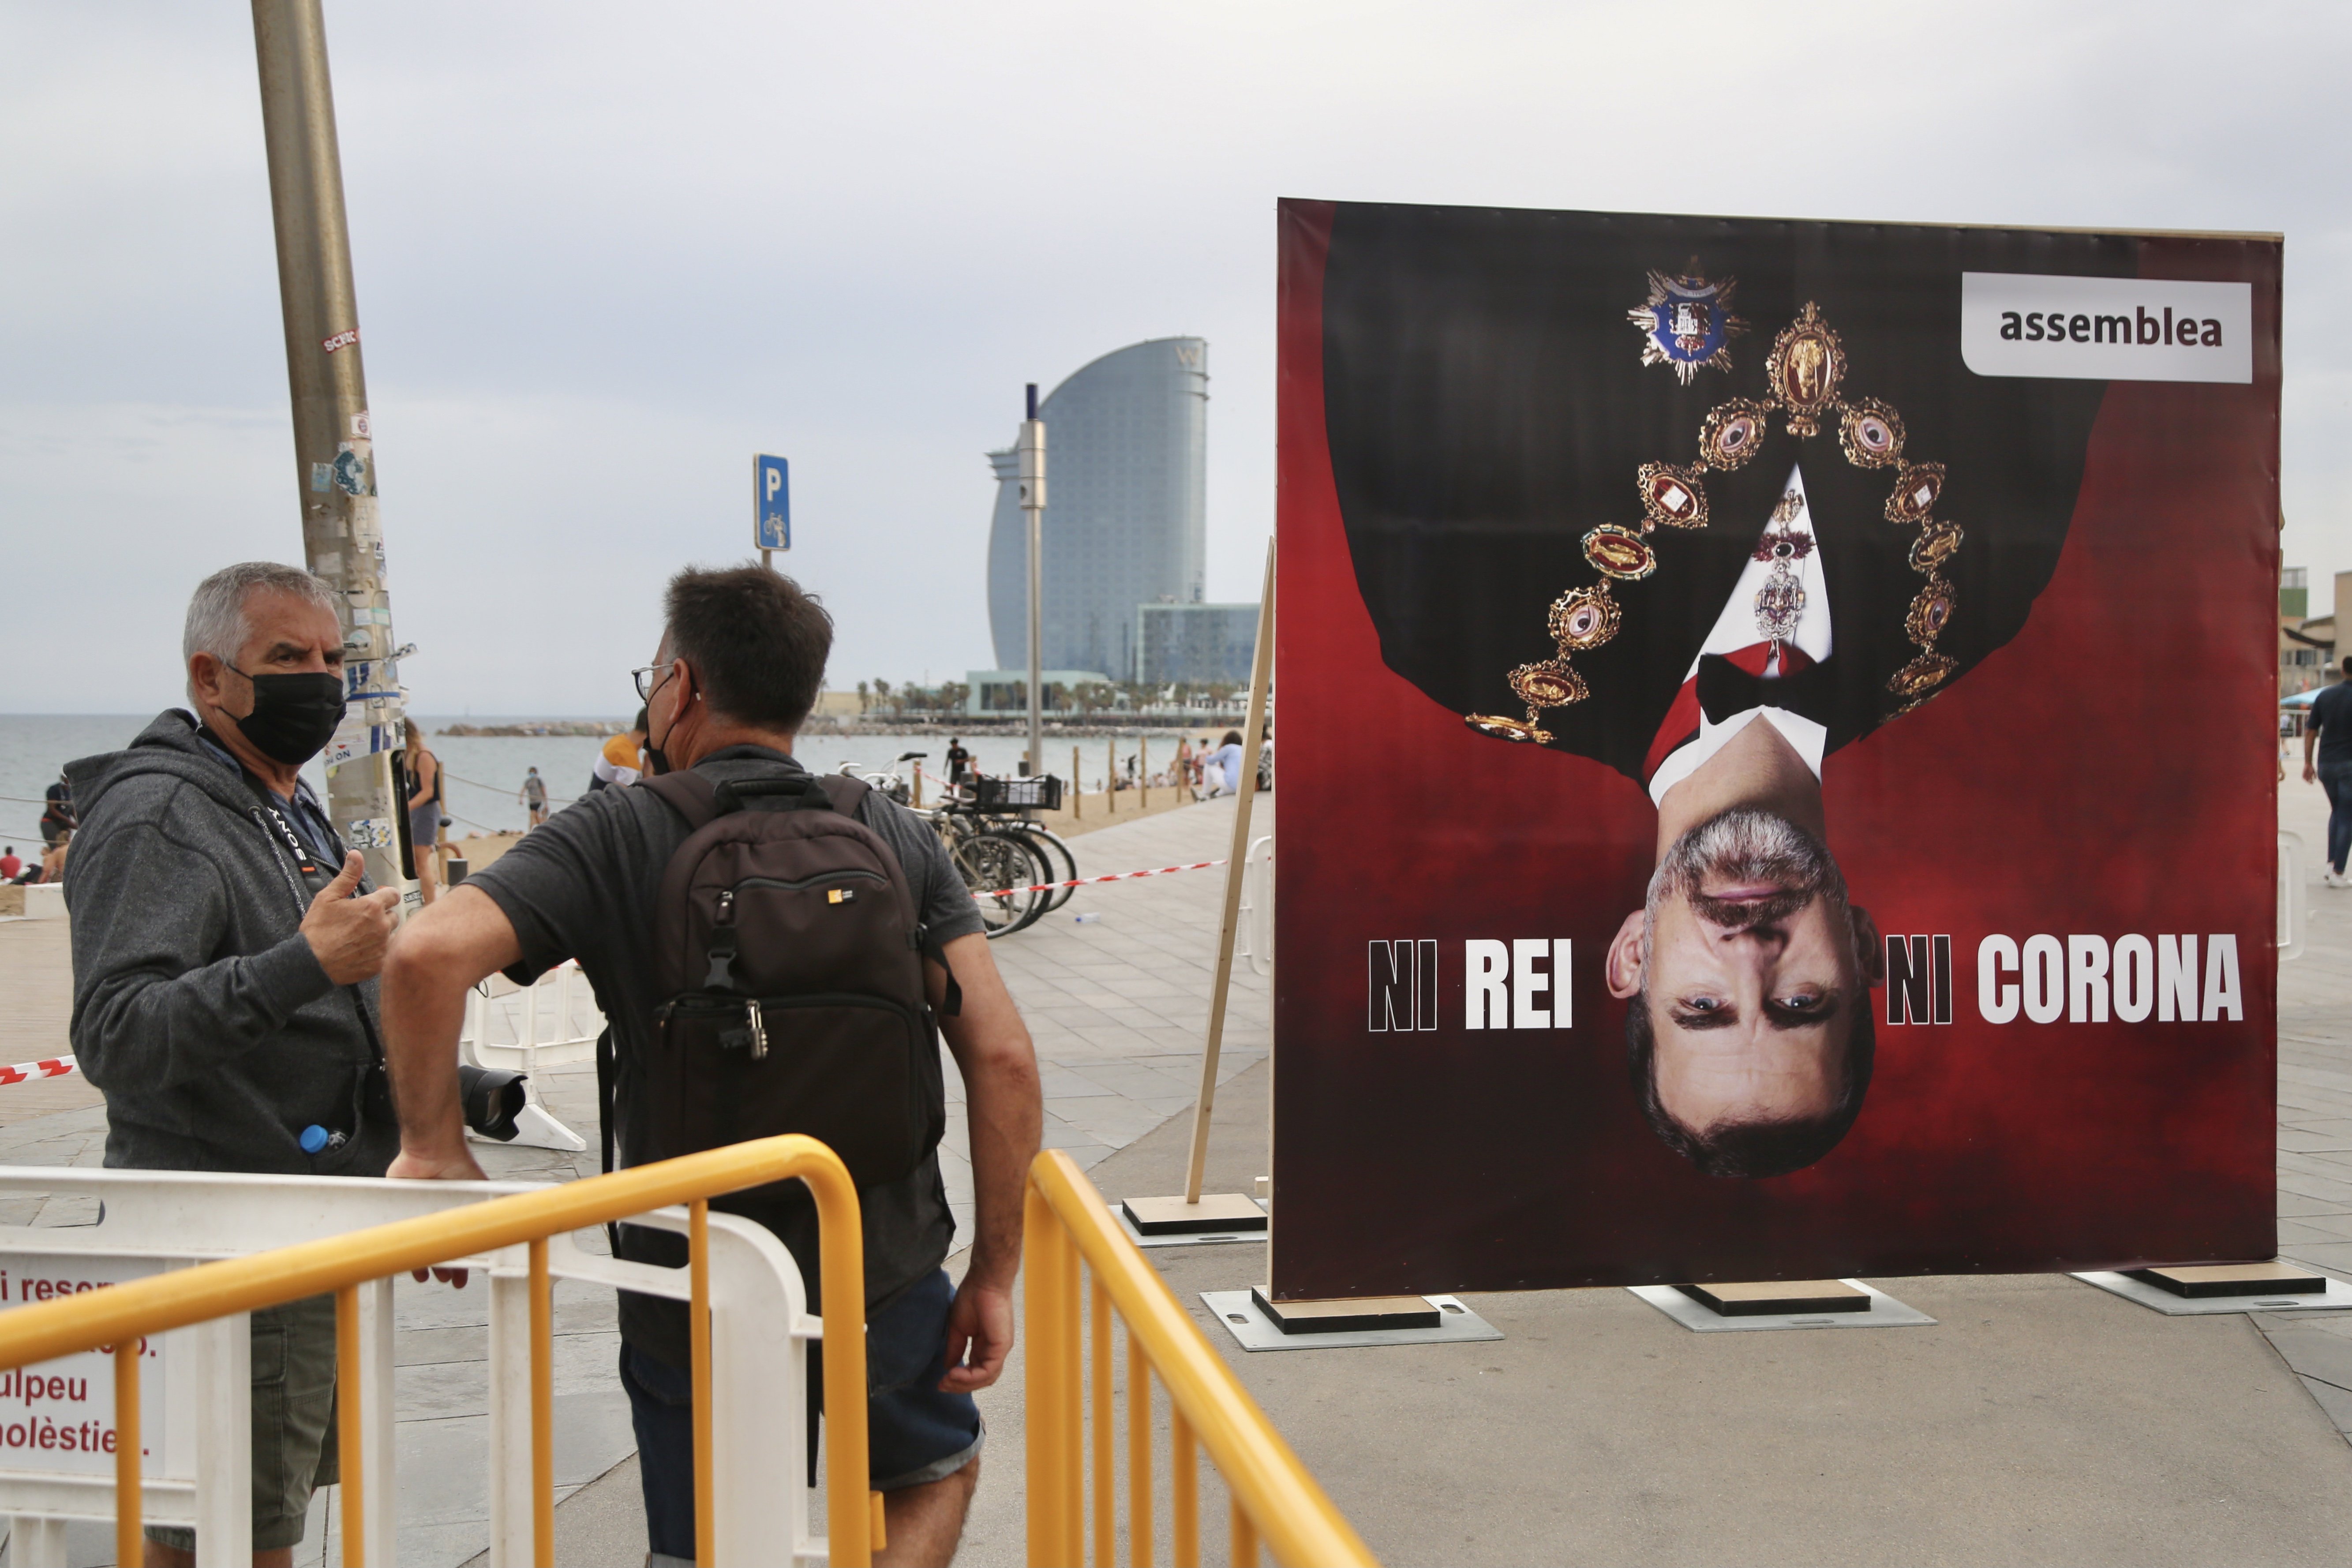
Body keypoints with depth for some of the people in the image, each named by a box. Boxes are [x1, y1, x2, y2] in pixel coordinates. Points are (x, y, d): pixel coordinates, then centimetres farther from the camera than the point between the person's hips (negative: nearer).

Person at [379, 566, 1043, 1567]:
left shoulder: (617, 838, -8)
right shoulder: (897, 838, -1)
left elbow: (427, 954, -24)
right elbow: (1002, 1056, -8)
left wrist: (434, 1145, -10)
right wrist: (994, 1275, -1)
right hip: (888, 1284, 2)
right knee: (938, 1467, 30)